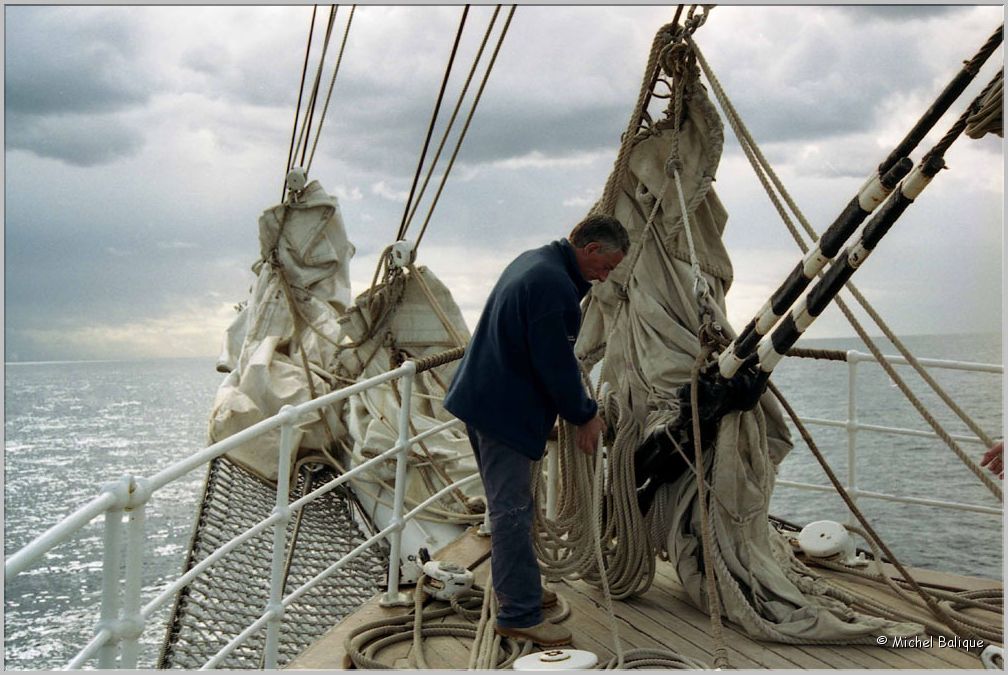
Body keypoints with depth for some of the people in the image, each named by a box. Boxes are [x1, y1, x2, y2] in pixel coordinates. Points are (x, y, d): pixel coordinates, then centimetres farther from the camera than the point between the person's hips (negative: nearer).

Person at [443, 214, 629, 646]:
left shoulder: (535, 262, 12)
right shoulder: (554, 286, -22)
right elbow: (556, 365, -20)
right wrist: (584, 415, -6)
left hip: (481, 398, 11)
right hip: (505, 410, -11)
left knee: (508, 504, 20)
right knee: (512, 510, -5)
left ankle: (517, 589, 33)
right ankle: (520, 615, 2)